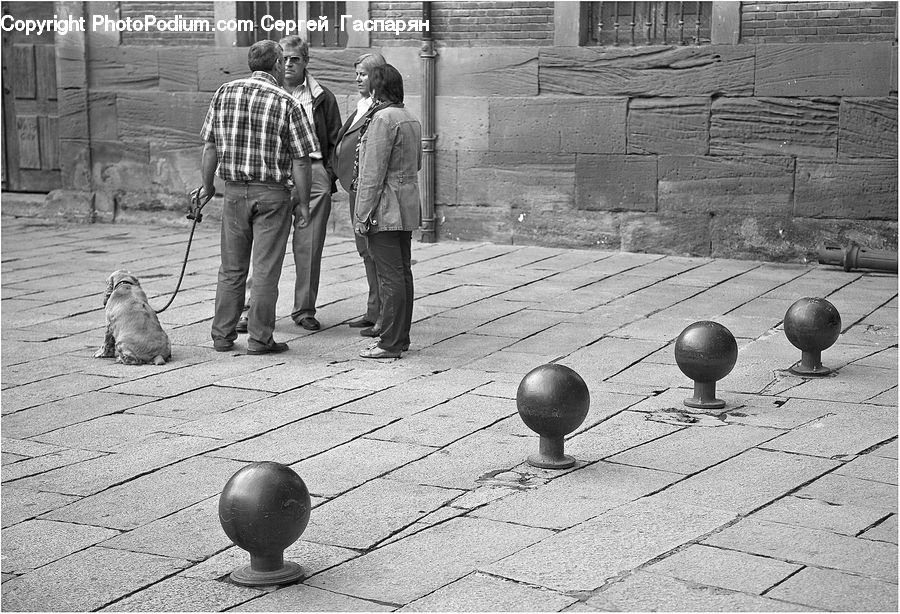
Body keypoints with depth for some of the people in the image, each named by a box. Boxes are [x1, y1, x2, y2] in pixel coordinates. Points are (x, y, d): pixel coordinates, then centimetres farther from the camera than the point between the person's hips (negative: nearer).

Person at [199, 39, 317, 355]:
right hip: (273, 194, -4)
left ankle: (222, 335, 17)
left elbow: (210, 147, 4)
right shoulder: (287, 103, -9)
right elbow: (300, 160, -8)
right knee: (265, 270, 3)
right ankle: (259, 339, 7)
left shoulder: (223, 93, 3)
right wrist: (303, 202, 0)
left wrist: (207, 185, 15)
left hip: (234, 191, 4)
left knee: (231, 269, 13)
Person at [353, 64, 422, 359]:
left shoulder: (383, 119, -15)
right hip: (407, 207, 9)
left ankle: (390, 343, -4)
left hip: (385, 210, -9)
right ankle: (400, 335, 20)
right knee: (402, 272, 13)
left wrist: (363, 214, -16)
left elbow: (373, 172, -18)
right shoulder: (411, 119, 13)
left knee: (390, 276, -7)